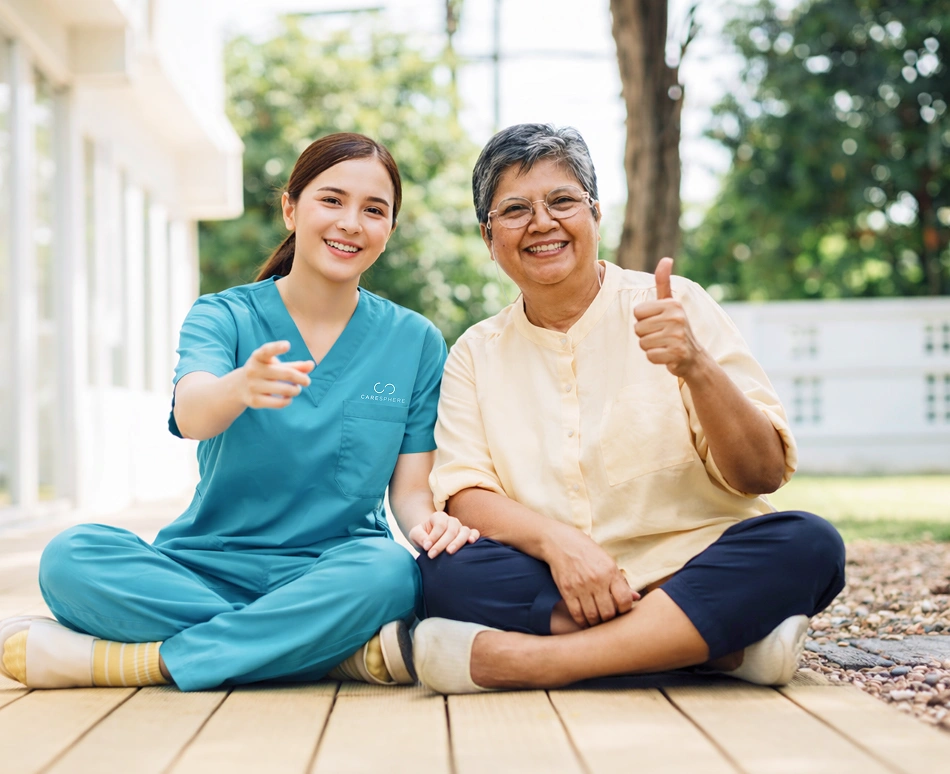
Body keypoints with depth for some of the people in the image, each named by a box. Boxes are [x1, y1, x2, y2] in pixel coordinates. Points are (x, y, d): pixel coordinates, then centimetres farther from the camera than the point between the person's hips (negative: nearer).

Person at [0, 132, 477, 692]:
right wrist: (240, 387, -46)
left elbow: (411, 488, 4)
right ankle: (344, 652, -27)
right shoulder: (224, 316, 0)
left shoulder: (416, 342, 5)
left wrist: (429, 521, -21)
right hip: (211, 568, 1)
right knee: (72, 557, -27)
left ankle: (128, 661, -24)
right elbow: (191, 417, -21)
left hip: (331, 571, 0)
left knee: (387, 571, -35)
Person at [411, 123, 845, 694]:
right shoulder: (477, 353, 11)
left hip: (695, 572, -1)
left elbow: (763, 475, -2)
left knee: (808, 544, -29)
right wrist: (556, 539, -21)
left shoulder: (679, 308, 3)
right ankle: (725, 642, -24)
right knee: (445, 569, -28)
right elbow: (465, 495, 0)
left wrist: (696, 367, -21)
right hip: (552, 587, 2)